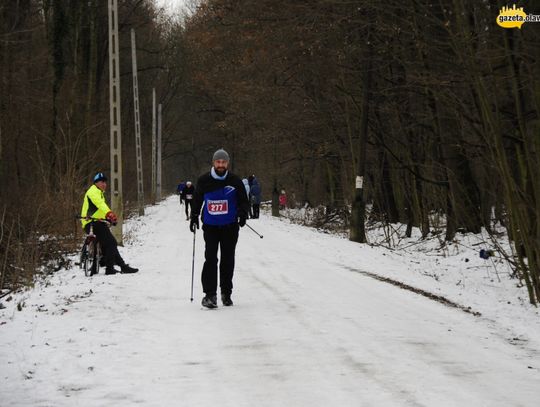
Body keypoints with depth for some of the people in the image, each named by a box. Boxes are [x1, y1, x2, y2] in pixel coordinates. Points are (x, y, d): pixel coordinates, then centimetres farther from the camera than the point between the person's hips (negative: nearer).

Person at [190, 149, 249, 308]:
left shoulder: (235, 181, -2)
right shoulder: (204, 181, 0)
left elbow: (244, 201, 5)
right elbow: (197, 200, 15)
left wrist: (243, 214, -12)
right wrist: (194, 217, 10)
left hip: (230, 227, 1)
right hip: (210, 226, -1)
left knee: (228, 260, 7)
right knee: (210, 259, -10)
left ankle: (226, 293, 20)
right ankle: (210, 294, -10)